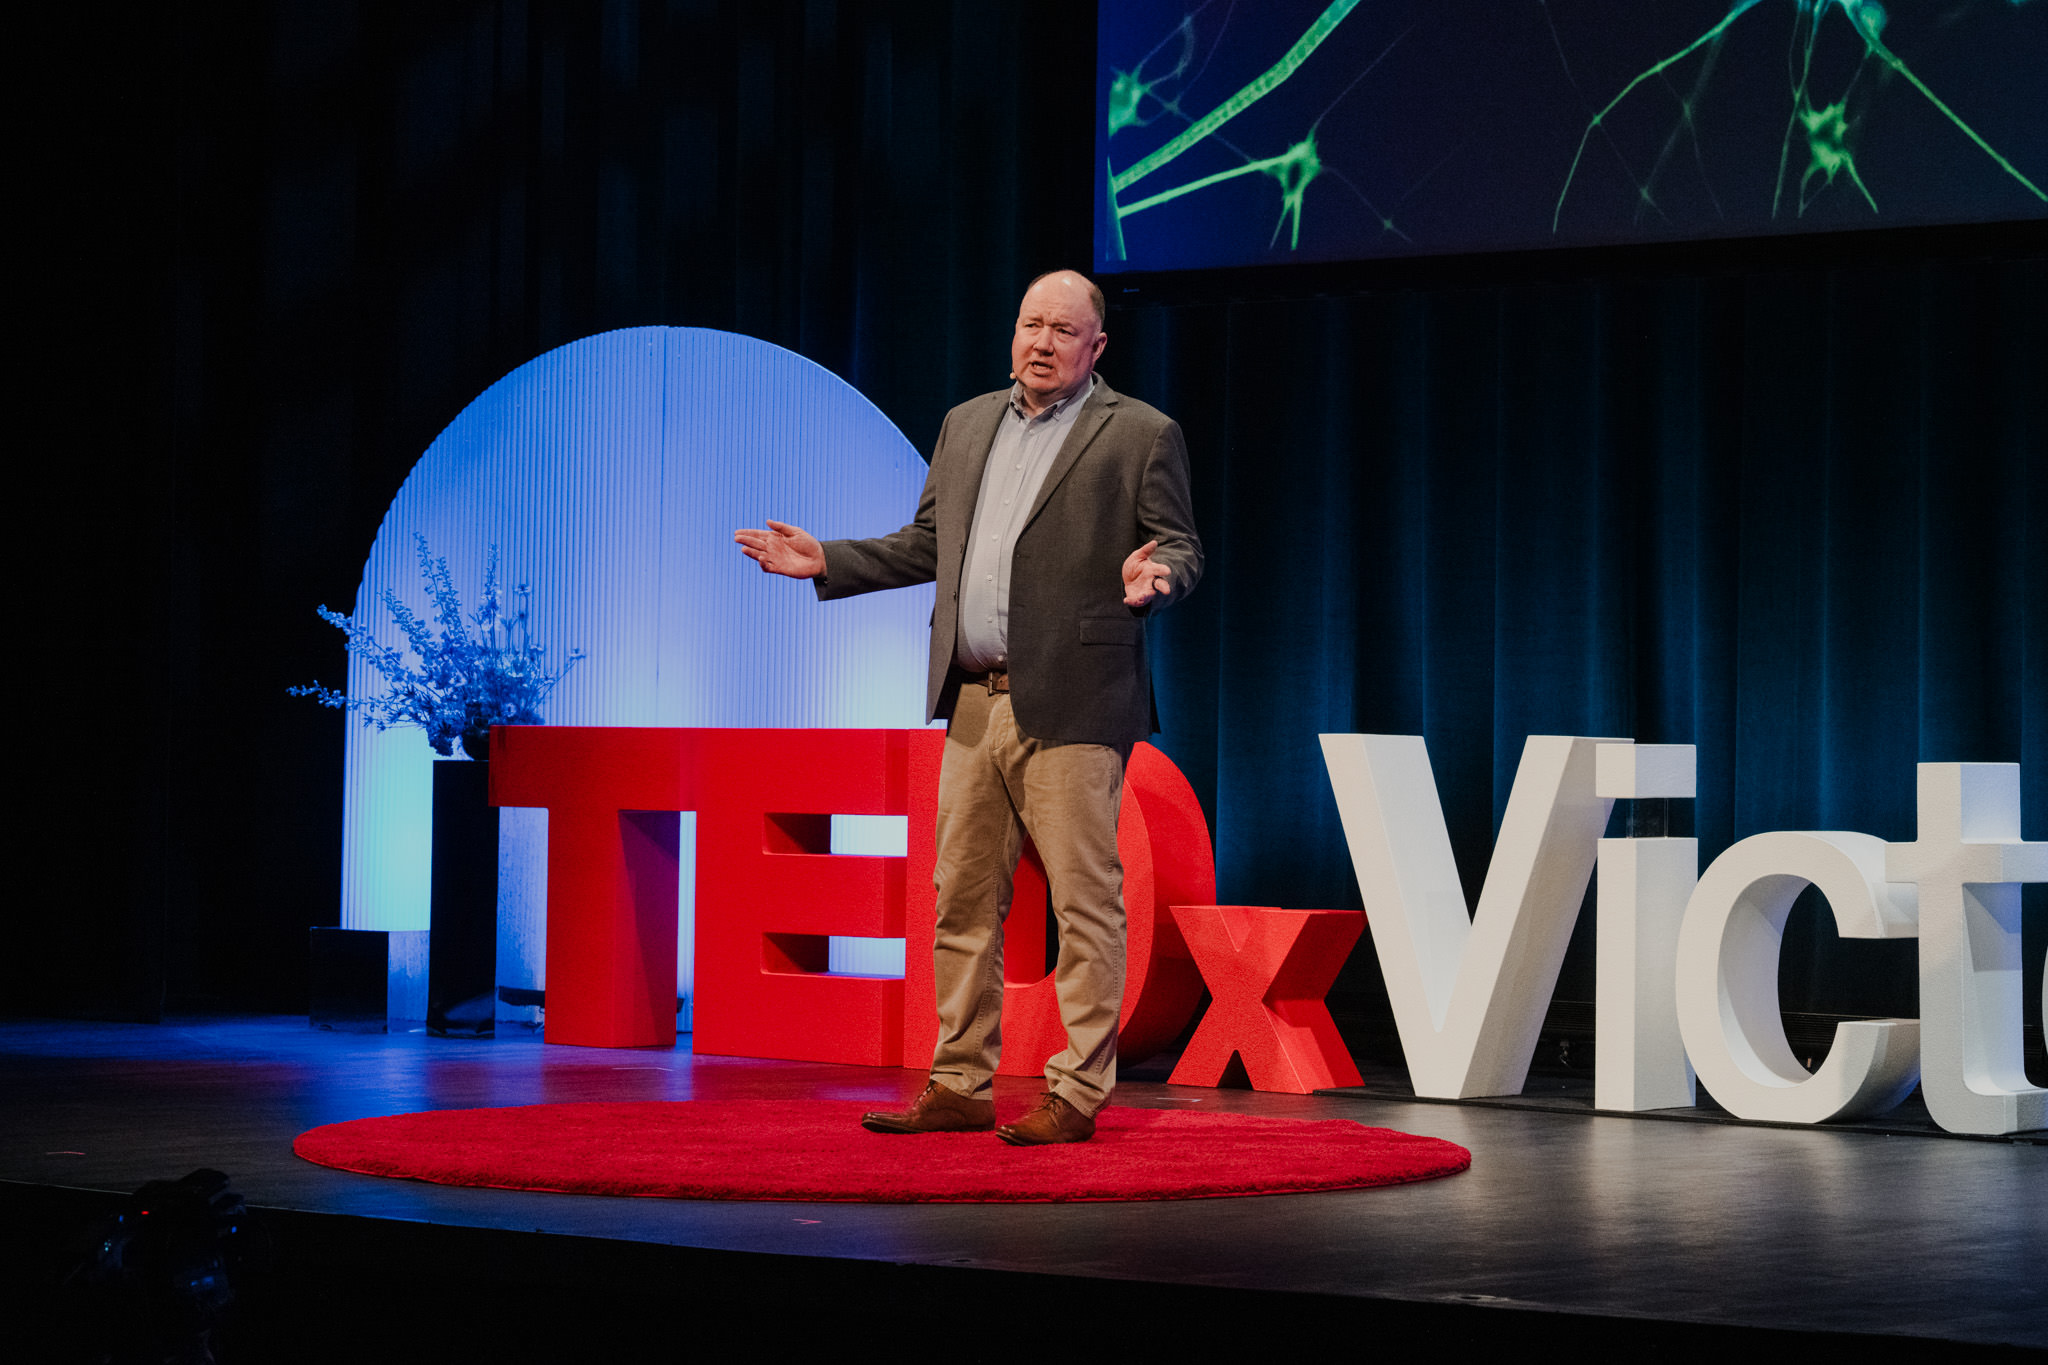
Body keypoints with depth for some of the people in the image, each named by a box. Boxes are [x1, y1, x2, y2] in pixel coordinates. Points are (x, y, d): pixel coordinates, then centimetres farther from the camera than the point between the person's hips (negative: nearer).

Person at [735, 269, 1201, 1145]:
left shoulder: (1139, 434, 0)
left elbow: (1181, 547, -3)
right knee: (964, 901, 9)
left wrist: (1152, 575, -24)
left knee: (1083, 901, -4)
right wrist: (828, 562, 14)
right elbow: (927, 545, 22)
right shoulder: (966, 425, 17)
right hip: (974, 704, 6)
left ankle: (1077, 1095, 0)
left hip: (1071, 707, -6)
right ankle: (960, 1086, 16)